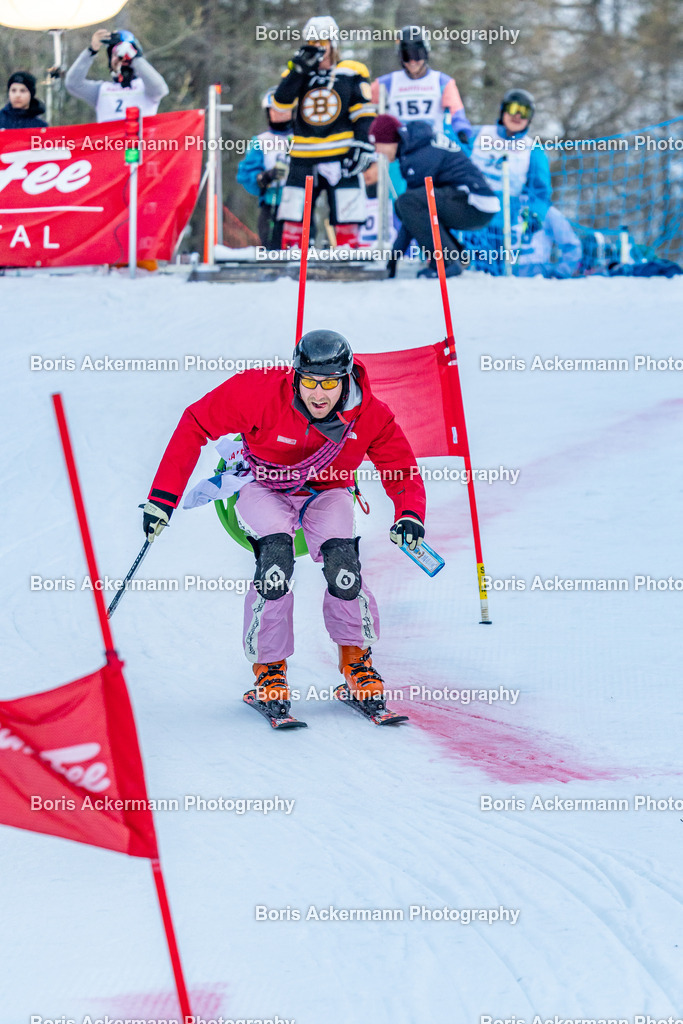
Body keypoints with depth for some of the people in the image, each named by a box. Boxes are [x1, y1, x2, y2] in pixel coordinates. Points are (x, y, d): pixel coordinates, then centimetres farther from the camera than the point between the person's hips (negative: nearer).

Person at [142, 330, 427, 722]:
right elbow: (196, 424, -22)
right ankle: (269, 668, -14)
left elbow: (402, 468, -12)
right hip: (264, 488, -1)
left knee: (341, 560, -26)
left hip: (326, 493, 1)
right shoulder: (261, 392, -30)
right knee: (276, 554, -31)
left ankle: (356, 656, -1)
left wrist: (409, 515, -34)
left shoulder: (370, 415, -24)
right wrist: (163, 495, -25)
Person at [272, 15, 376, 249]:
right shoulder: (296, 73, 10)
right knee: (293, 220, -2)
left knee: (346, 221, -3)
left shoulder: (351, 74, 3)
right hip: (304, 158, 2)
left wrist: (363, 145, -9)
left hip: (340, 157, -2)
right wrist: (299, 69, -12)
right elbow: (280, 103, -6)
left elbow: (364, 114, 2)